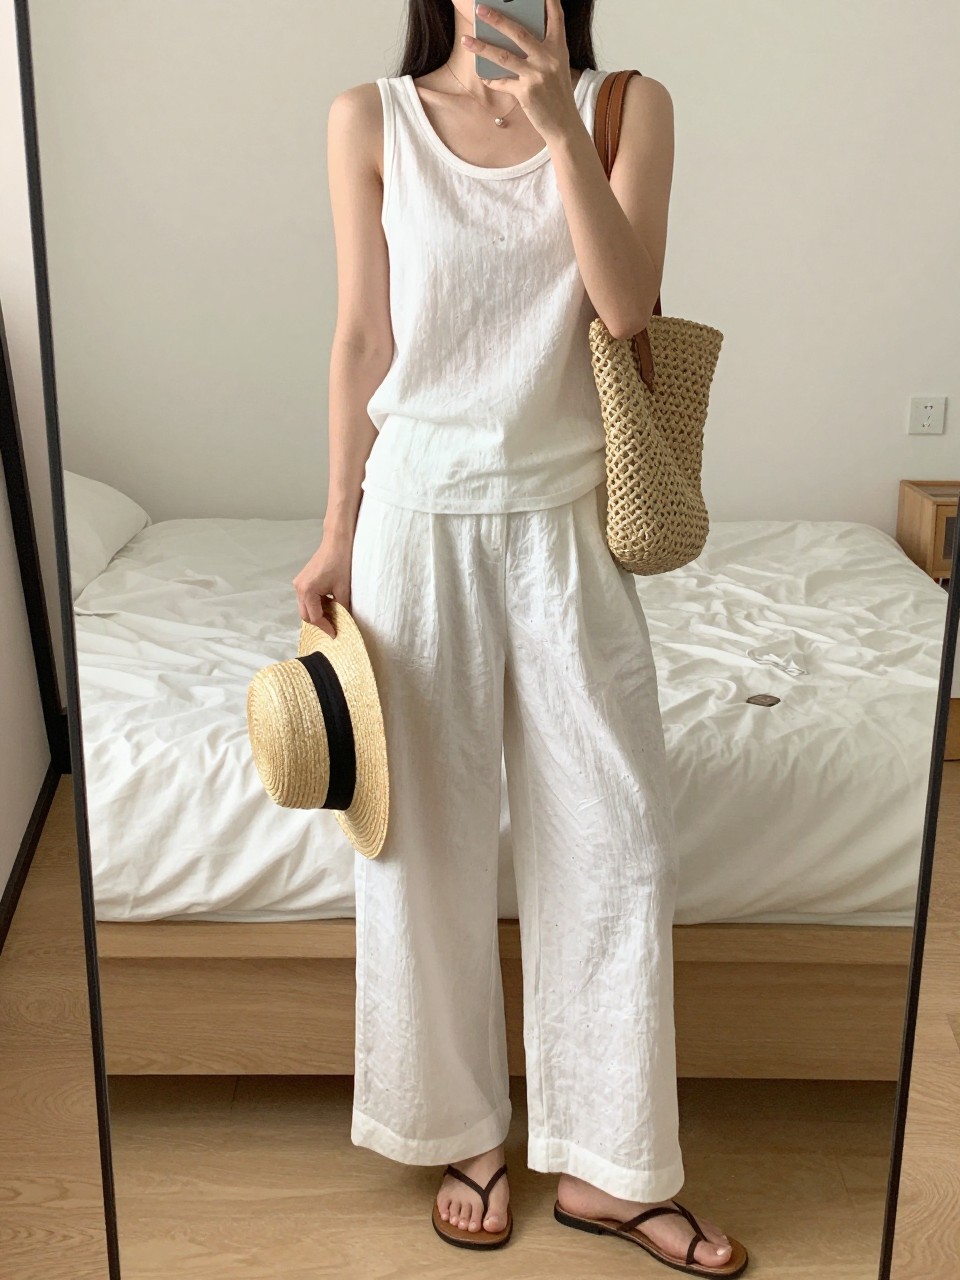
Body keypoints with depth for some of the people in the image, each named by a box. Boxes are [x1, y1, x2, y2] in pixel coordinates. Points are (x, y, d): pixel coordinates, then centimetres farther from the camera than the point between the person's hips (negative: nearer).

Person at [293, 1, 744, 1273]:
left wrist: (560, 127, -18)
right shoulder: (371, 120, 1)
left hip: (567, 513, 1)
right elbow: (361, 340, 1)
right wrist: (338, 535, 0)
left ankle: (607, 1161, 19)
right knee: (432, 832, 7)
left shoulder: (627, 106, 2)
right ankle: (468, 1132, 27)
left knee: (613, 831, 2)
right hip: (421, 509, 0)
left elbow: (628, 306, -10)